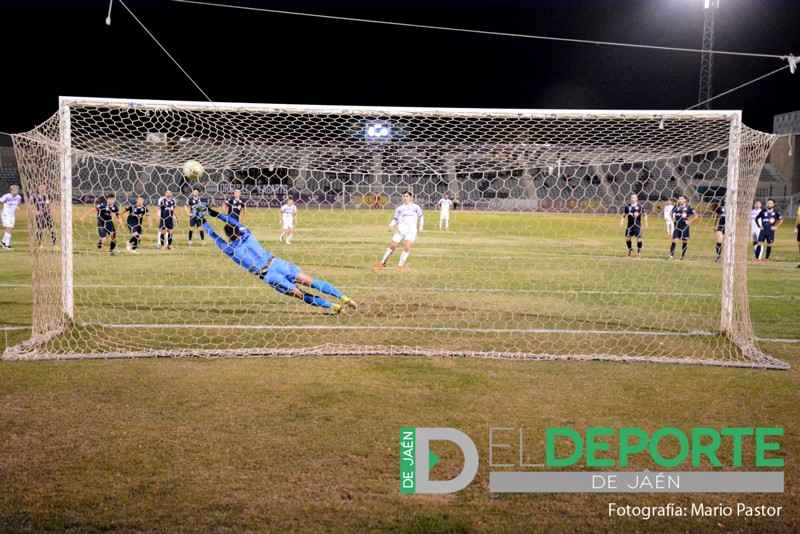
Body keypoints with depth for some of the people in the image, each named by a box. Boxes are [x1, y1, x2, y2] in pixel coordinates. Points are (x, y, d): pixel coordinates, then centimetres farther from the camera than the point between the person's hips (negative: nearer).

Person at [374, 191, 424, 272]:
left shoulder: (416, 207, 2)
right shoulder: (399, 208, 5)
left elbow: (420, 216, 17)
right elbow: (396, 219, 11)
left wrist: (420, 227, 15)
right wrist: (391, 225, -8)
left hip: (411, 231, -2)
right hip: (401, 230, 2)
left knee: (406, 247, -20)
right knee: (392, 246, -1)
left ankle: (400, 265, -5)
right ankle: (382, 263, 15)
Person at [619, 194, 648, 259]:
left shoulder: (640, 207, -2)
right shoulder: (627, 206, 4)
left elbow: (645, 214, 6)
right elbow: (623, 215, 10)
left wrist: (646, 222, -4)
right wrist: (621, 222, -1)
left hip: (637, 226, -3)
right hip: (629, 225, 3)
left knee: (639, 239, -7)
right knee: (627, 238, 5)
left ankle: (639, 253, 5)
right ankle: (630, 249, 32)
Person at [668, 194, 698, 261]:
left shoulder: (688, 208, -3)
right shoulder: (676, 207, 6)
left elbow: (696, 215, 0)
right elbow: (671, 213, 25)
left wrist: (690, 221, -8)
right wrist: (673, 219, 9)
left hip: (685, 227, -2)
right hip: (677, 227, 2)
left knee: (685, 241, 8)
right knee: (674, 241, -7)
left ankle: (683, 256, 20)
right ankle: (671, 255, -7)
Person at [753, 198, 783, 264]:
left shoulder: (776, 212, -1)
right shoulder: (763, 211, 2)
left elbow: (781, 220, 10)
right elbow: (756, 218, 14)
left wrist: (776, 226, 1)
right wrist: (759, 226, 6)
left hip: (770, 231, 0)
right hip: (763, 231, 0)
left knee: (769, 245, 6)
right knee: (759, 244, -6)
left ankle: (767, 258, 19)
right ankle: (757, 258, -3)